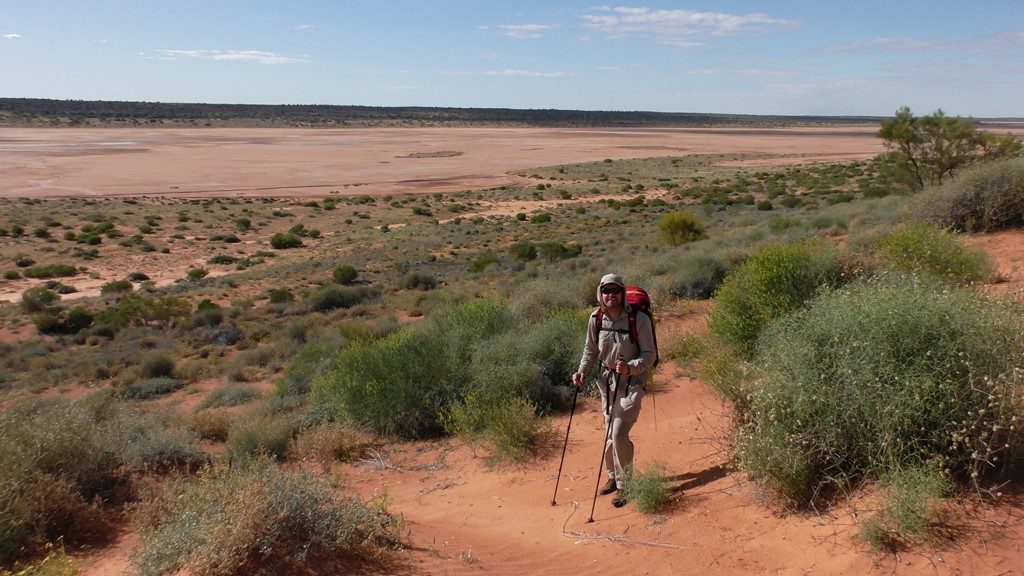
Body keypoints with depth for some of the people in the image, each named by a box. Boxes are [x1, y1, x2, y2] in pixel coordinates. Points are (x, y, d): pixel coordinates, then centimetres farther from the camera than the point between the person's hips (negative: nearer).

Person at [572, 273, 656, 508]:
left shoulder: (639, 319, -17)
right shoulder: (596, 319, -3)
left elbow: (649, 355, -15)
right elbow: (591, 350, 11)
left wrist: (630, 367, -32)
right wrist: (582, 371, -3)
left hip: (632, 382, -5)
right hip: (607, 381, 5)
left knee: (619, 434, -13)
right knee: (611, 433, 16)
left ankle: (626, 485, 5)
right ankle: (614, 477, 36)